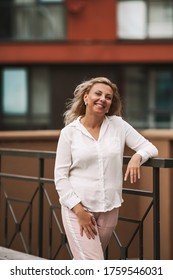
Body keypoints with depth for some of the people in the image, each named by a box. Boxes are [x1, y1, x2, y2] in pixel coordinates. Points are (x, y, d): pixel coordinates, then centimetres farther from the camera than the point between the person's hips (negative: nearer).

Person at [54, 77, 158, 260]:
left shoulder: (118, 125, 3)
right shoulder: (69, 131, -3)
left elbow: (150, 147, 7)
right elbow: (60, 176, -4)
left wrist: (137, 157, -17)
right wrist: (79, 210, -12)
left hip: (109, 209, 3)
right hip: (77, 207, -3)